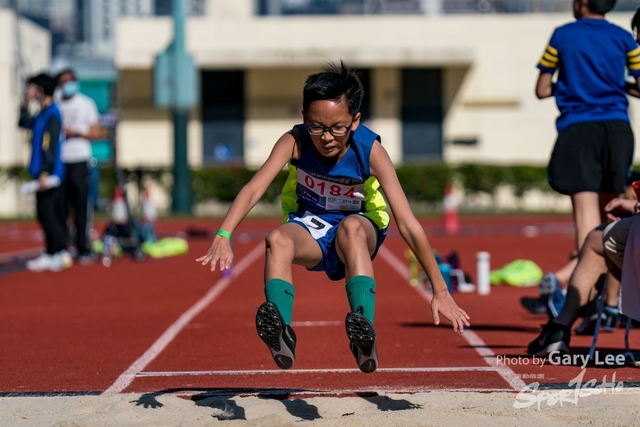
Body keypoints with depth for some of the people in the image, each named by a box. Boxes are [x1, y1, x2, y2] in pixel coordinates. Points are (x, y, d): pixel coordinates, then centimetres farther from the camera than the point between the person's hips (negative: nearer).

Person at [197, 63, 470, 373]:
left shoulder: (370, 150, -24)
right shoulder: (295, 142, -20)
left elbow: (407, 224, -26)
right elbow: (254, 188, -33)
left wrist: (440, 291, -27)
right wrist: (223, 237, -52)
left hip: (361, 230, -2)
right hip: (309, 230, 2)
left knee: (351, 227, -38)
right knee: (277, 240, -33)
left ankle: (364, 328, -53)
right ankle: (281, 334, -50)